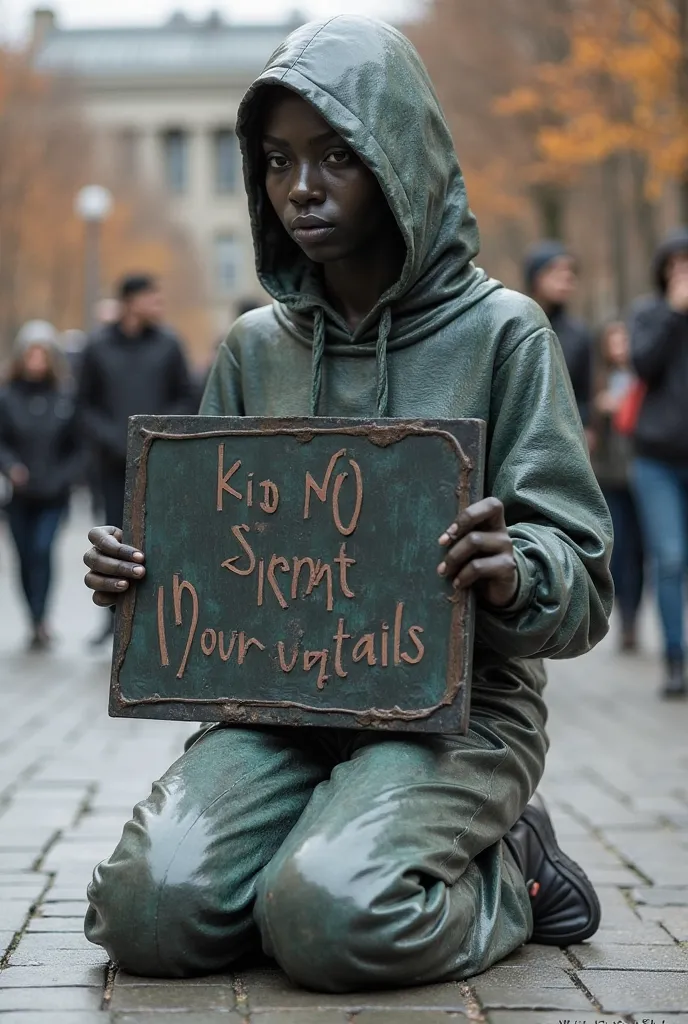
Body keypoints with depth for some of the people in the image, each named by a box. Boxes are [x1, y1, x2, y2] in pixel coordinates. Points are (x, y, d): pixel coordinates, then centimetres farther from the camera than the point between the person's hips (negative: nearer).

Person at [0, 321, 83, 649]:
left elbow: (77, 447, 2)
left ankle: (40, 620, -13)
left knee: (42, 549, -18)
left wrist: (63, 477, -11)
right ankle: (37, 624, 23)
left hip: (53, 497, -2)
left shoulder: (64, 399, -2)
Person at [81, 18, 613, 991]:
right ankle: (336, 842, 7)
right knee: (151, 913, -22)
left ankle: (503, 874, 2)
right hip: (279, 693, 4)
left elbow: (580, 582, -6)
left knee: (331, 922, -30)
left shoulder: (499, 332, -2)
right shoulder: (255, 347, 10)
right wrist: (135, 564, -8)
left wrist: (513, 575, -30)